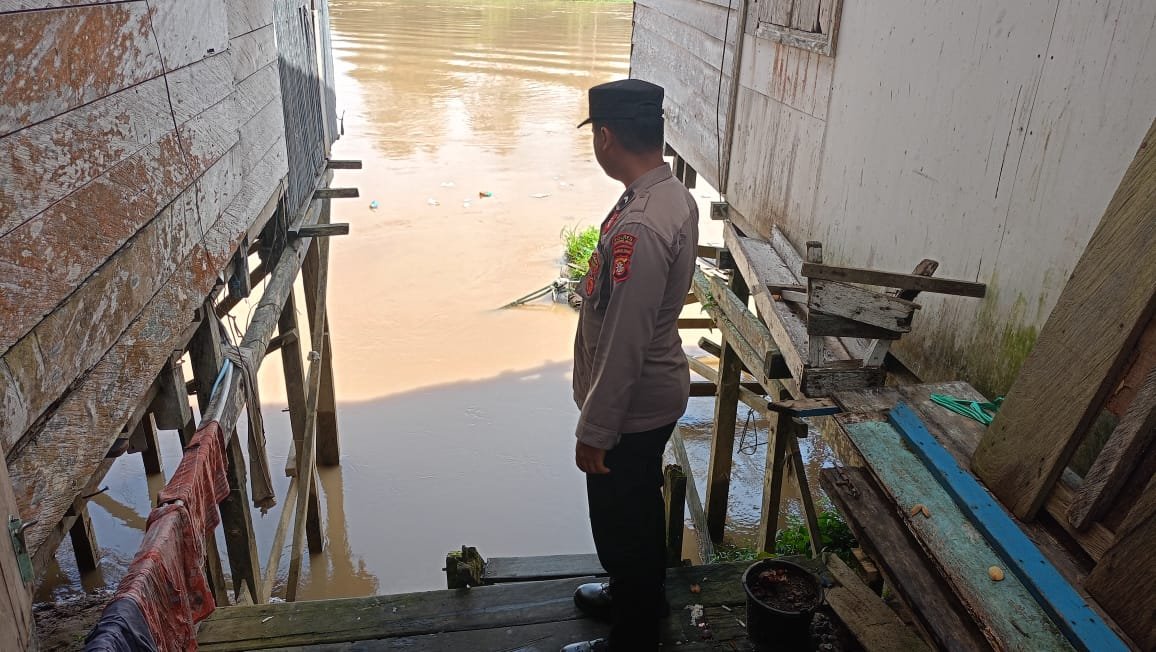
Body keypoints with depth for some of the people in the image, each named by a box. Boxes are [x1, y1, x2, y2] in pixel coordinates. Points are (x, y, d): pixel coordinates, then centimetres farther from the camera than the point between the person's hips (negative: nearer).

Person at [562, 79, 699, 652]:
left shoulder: (638, 227, -32)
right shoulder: (675, 196, 0)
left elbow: (623, 343, -29)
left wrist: (594, 429, -20)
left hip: (632, 407, -9)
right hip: (655, 394, 9)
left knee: (623, 523, 11)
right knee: (638, 512, 28)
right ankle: (634, 595, 50)